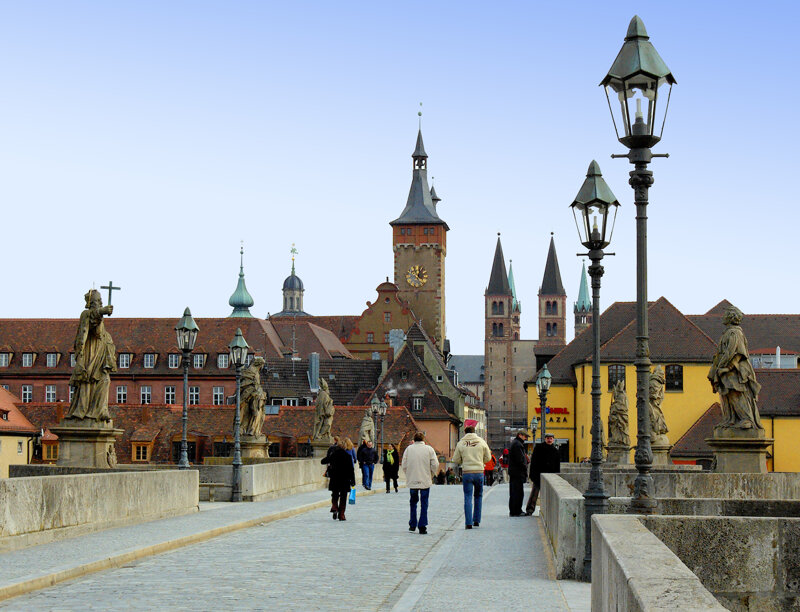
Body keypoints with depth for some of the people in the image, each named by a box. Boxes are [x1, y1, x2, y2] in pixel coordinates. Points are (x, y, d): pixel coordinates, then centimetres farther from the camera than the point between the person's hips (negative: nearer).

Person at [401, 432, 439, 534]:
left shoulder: (409, 449, 0)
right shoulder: (429, 449, -3)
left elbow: (404, 465, 0)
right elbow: (435, 465, -6)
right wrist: (431, 475, 10)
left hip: (412, 481, 2)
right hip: (425, 481, -2)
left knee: (413, 502, 18)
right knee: (424, 504, 4)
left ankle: (412, 525, 21)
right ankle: (422, 527, 1)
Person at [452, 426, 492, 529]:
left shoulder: (461, 443, 1)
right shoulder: (481, 441, 3)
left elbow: (456, 460, 4)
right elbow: (488, 458, 7)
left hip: (466, 472, -1)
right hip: (479, 472, 1)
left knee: (468, 498, 1)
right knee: (478, 496, 17)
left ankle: (468, 523, -5)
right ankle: (476, 520, 20)